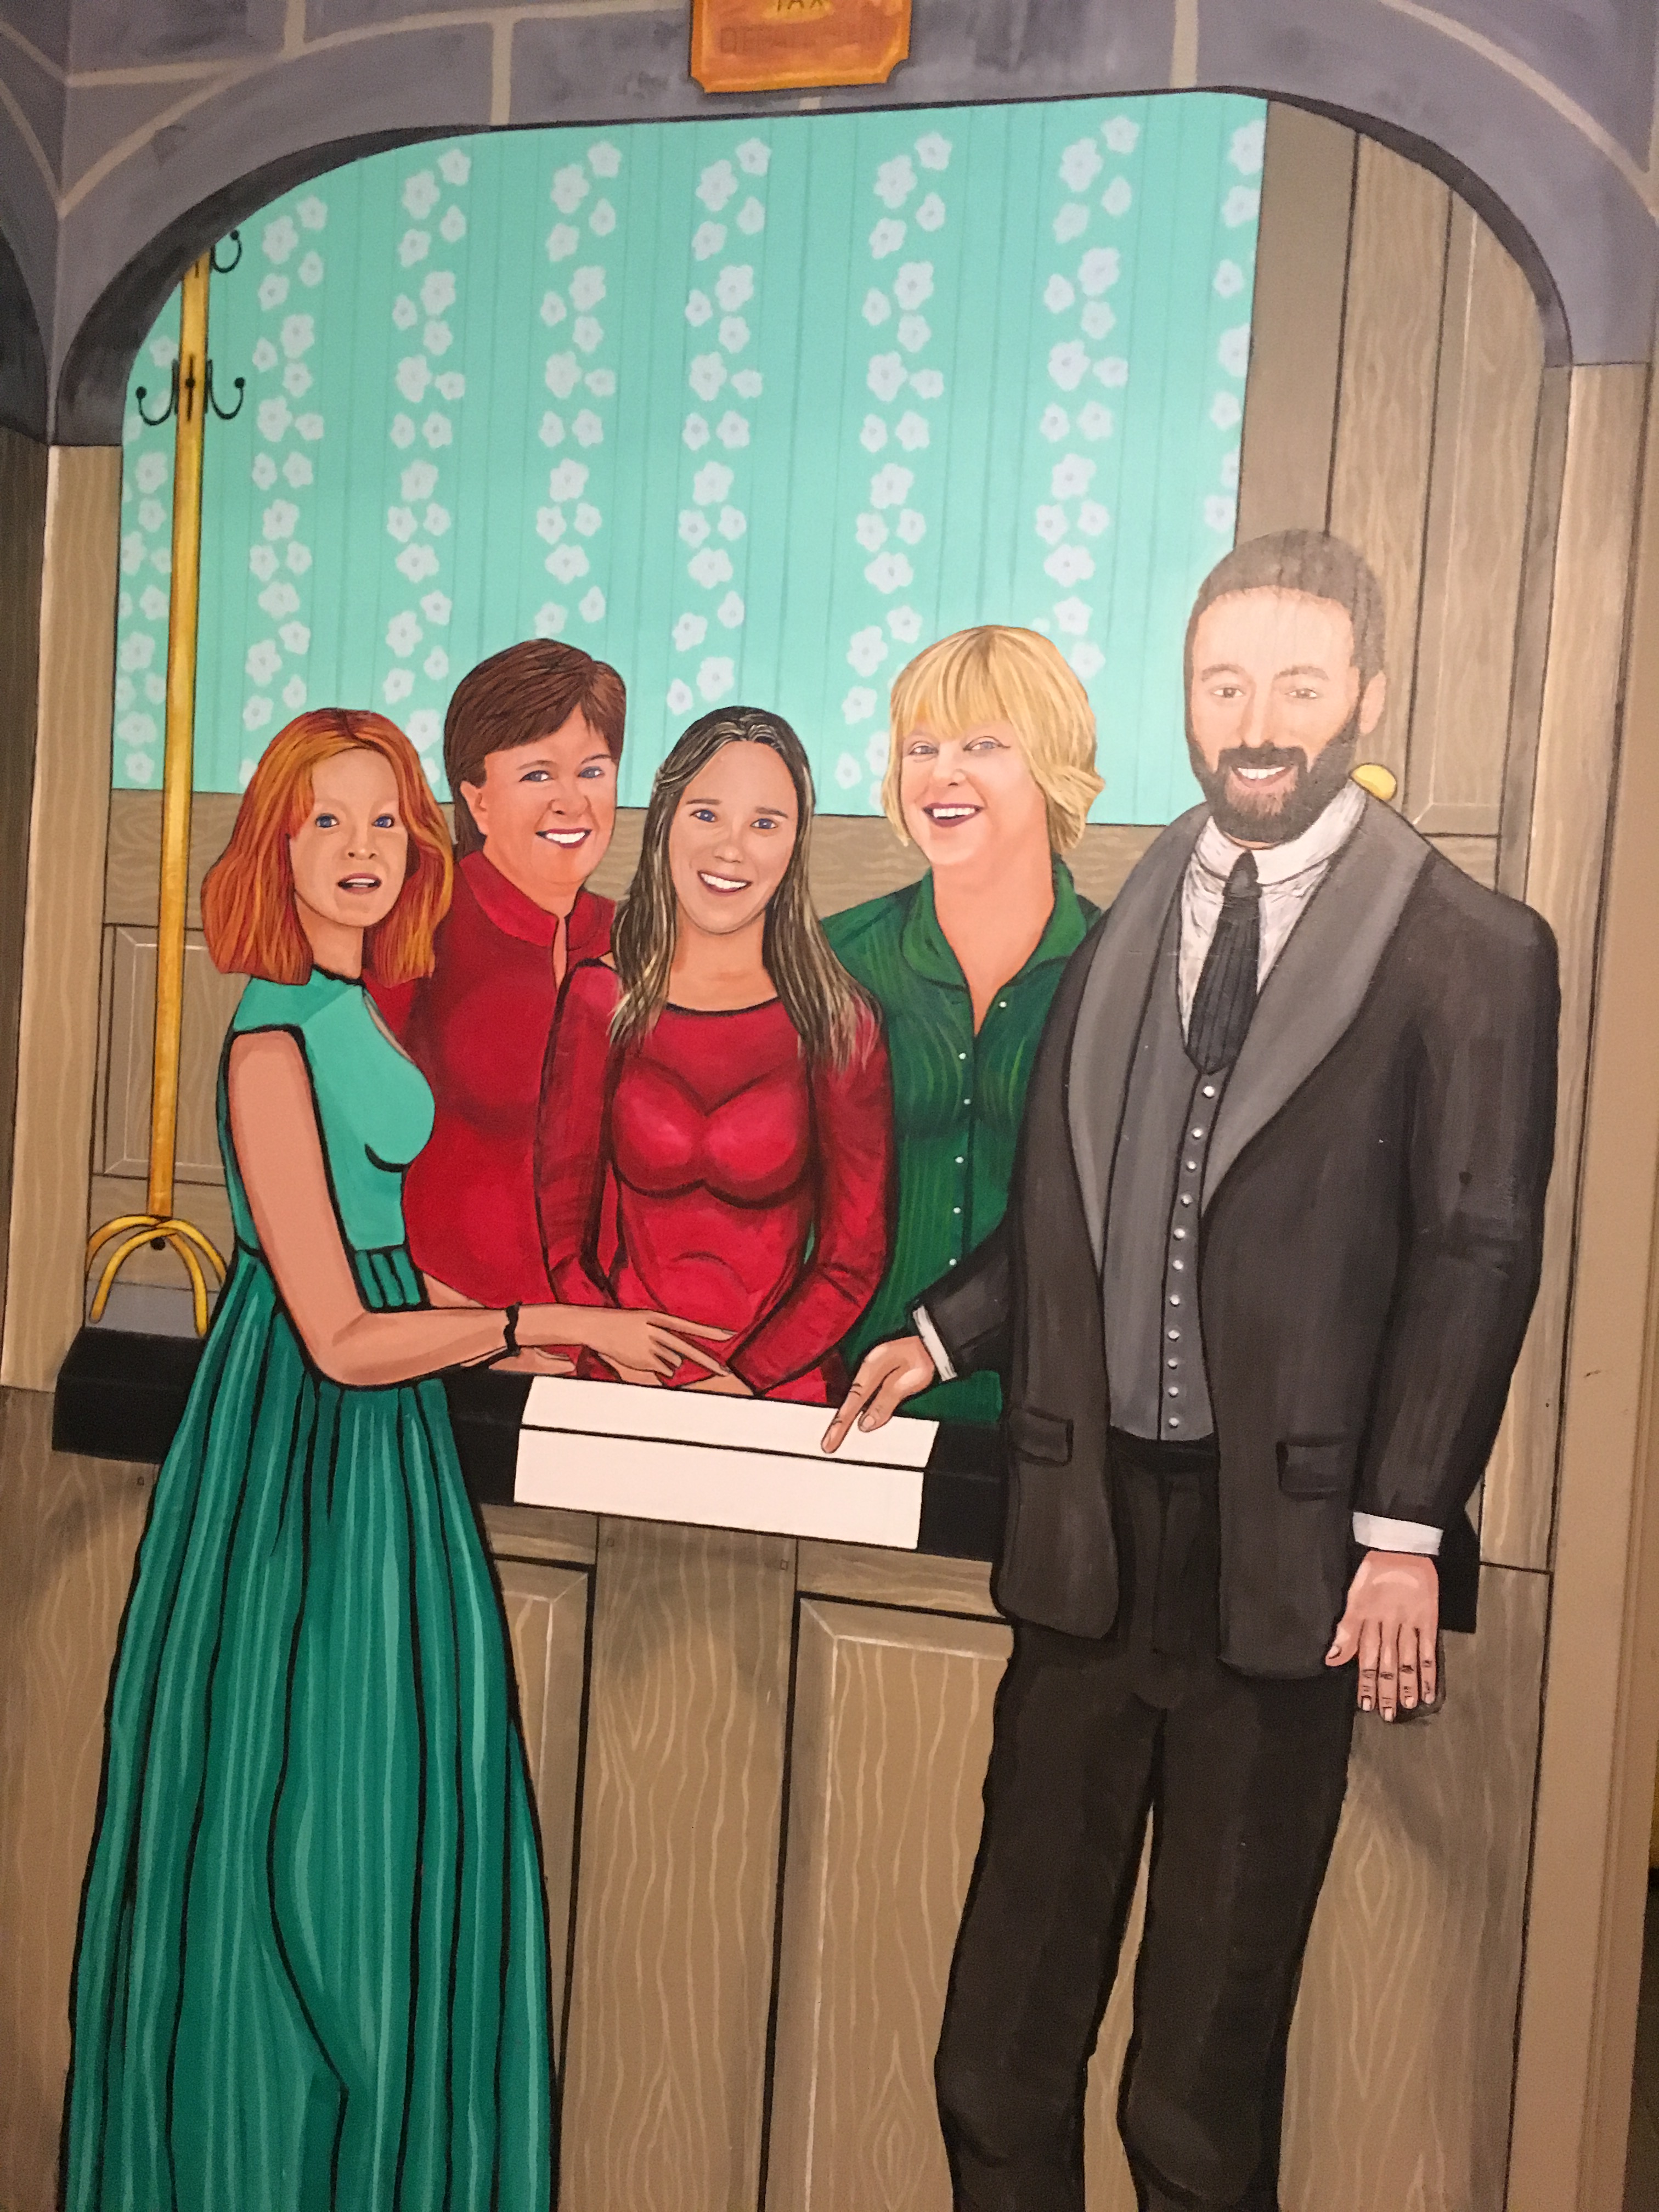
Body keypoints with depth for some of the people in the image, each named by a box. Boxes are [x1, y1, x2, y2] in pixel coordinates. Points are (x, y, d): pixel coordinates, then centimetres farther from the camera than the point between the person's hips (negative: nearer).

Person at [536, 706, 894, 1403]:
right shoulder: (598, 998, 4)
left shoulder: (840, 1023, 2)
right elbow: (560, 1236, 3)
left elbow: (855, 1256, 1)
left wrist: (739, 1381, -11)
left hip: (781, 1398, 0)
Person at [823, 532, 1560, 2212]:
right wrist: (943, 1335, 2)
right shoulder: (1115, 928, 10)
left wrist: (1403, 1529, -9)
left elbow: (1475, 1258, -6)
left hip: (1286, 1542, -3)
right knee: (1009, 2017, 14)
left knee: (1217, 2017, 12)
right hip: (1090, 1522, 4)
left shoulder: (1472, 955, -3)